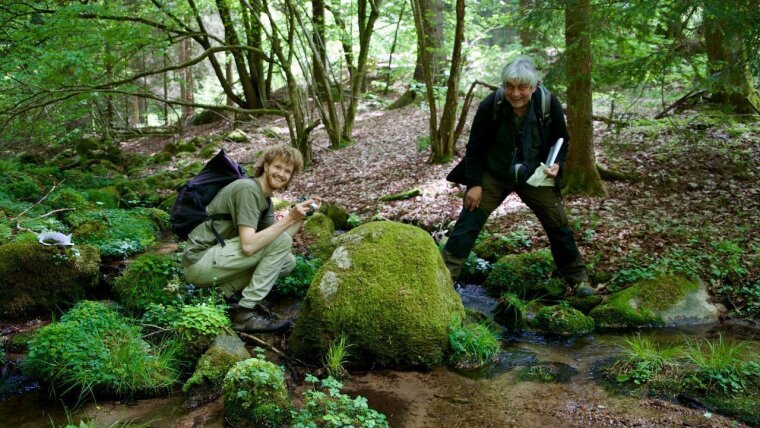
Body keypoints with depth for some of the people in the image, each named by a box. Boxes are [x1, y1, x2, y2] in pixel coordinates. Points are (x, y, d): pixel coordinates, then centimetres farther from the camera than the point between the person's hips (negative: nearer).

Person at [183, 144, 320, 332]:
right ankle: (246, 313, -15)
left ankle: (227, 290, 3)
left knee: (287, 262, 4)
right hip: (199, 261, -9)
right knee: (281, 241, -18)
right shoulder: (247, 189, -16)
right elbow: (248, 246, -26)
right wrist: (289, 219, -26)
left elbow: (273, 238, 7)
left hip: (214, 262, 9)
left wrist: (300, 218, -2)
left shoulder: (266, 199, 13)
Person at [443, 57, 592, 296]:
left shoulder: (549, 104, -18)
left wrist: (556, 164, -20)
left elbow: (561, 139, -1)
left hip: (535, 176, 1)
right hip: (493, 175, -1)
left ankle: (576, 277, 24)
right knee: (469, 221, -9)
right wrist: (474, 184, -13)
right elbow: (475, 147, -11)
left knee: (558, 224, 5)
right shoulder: (490, 106, -22)